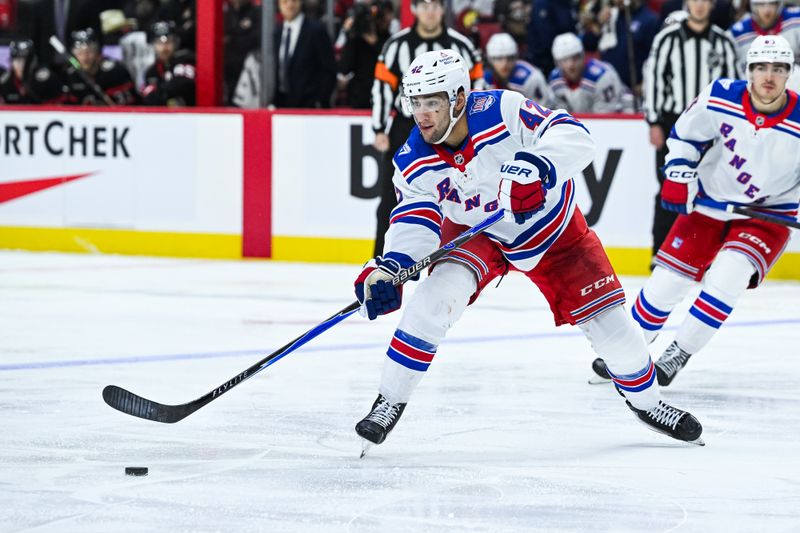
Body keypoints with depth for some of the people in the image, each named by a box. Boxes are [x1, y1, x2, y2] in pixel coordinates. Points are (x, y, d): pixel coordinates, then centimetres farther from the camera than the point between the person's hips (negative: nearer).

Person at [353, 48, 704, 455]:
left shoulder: (502, 110, -32)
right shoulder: (413, 163, -20)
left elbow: (574, 137, -35)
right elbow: (414, 221, -17)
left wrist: (537, 167, -54)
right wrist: (389, 267, -35)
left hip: (552, 227, -1)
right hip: (474, 235, 1)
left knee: (604, 314, 0)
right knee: (437, 296, -25)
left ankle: (645, 399, 27)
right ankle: (390, 402, -13)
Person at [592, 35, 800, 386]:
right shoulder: (720, 98, -16)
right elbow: (685, 135, 2)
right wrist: (677, 177, -8)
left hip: (767, 215, -2)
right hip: (708, 203, 2)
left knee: (727, 275, -25)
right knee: (667, 278, 0)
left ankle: (678, 355, -8)